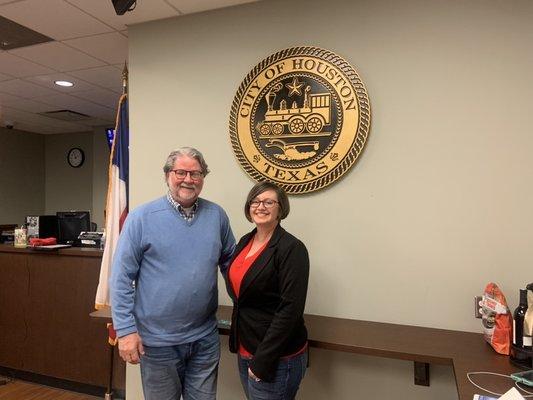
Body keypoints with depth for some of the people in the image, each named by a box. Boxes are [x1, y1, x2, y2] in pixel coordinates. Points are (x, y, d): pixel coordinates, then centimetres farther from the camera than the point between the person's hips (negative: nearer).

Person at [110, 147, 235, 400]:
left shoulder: (216, 215, 0)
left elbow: (230, 263, 10)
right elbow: (121, 277, -9)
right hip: (158, 341, -2)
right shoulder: (141, 217, -10)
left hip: (205, 338, 3)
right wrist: (126, 329, -12)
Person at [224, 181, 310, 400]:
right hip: (244, 350, 7)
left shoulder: (292, 248, -18)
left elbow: (291, 309, -21)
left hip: (277, 359, -7)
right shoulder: (245, 241, 4)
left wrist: (262, 361, -19)